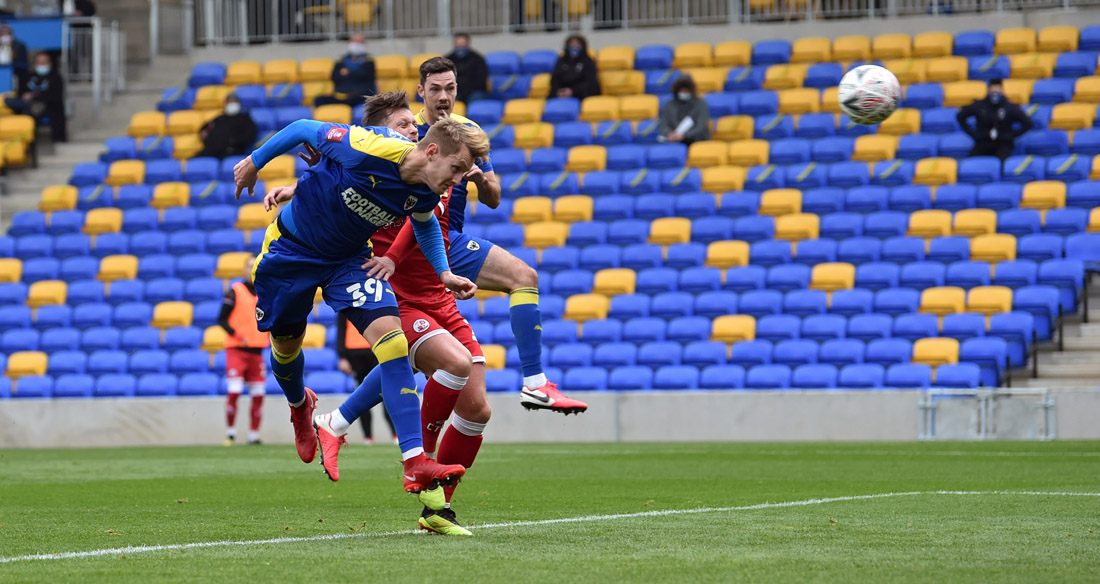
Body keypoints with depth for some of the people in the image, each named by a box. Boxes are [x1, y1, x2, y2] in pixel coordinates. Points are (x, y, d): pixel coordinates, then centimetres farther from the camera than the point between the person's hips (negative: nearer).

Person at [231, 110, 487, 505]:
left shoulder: (426, 192, -15)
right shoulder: (370, 149, -35)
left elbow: (424, 224, 11)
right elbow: (306, 130, -18)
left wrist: (444, 273, -2)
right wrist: (254, 162, -5)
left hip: (350, 259, 3)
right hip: (291, 248, -3)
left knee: (391, 336, -18)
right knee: (286, 344, 13)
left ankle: (416, 464, -25)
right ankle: (300, 406, 52)